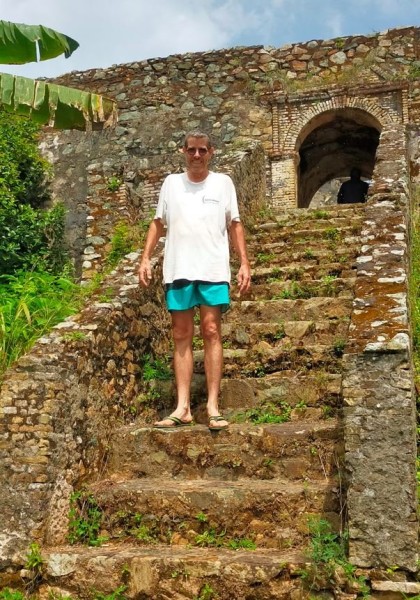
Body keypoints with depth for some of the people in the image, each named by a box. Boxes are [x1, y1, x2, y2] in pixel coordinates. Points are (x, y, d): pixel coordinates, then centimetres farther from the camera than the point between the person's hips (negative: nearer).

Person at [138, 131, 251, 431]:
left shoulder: (223, 182, 8)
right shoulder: (171, 183, 13)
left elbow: (235, 225, 8)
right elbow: (158, 223, 15)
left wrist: (245, 263, 0)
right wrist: (145, 258, 5)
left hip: (213, 270, -2)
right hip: (178, 270, 2)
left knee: (212, 331, -6)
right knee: (182, 336, 3)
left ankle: (213, 406, -2)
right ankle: (183, 407, 5)